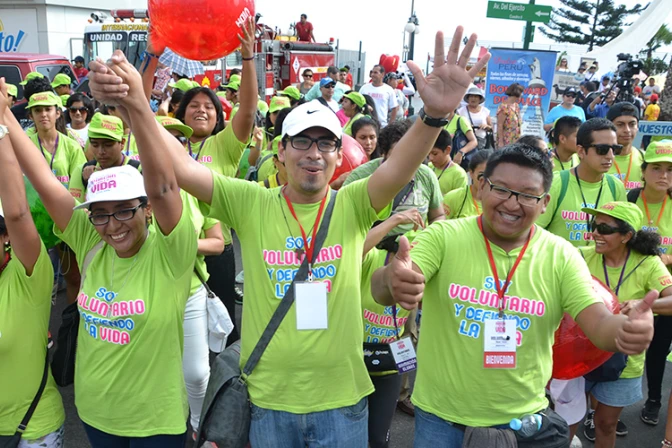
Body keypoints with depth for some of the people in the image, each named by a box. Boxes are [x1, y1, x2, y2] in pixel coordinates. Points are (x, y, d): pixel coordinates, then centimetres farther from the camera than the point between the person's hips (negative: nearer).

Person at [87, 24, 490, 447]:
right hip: (270, 398, 1)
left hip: (342, 397, 0)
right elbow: (179, 166, -15)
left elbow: (399, 167, -24)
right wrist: (135, 105, -29)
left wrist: (435, 115, -43)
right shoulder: (250, 204, -6)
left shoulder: (353, 206, -7)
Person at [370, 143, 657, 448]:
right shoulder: (443, 237, -12)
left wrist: (628, 328, -35)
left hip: (523, 419, 1)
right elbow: (381, 292, -23)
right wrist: (392, 280, -48)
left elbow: (599, 324, -11)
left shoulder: (561, 256, -6)